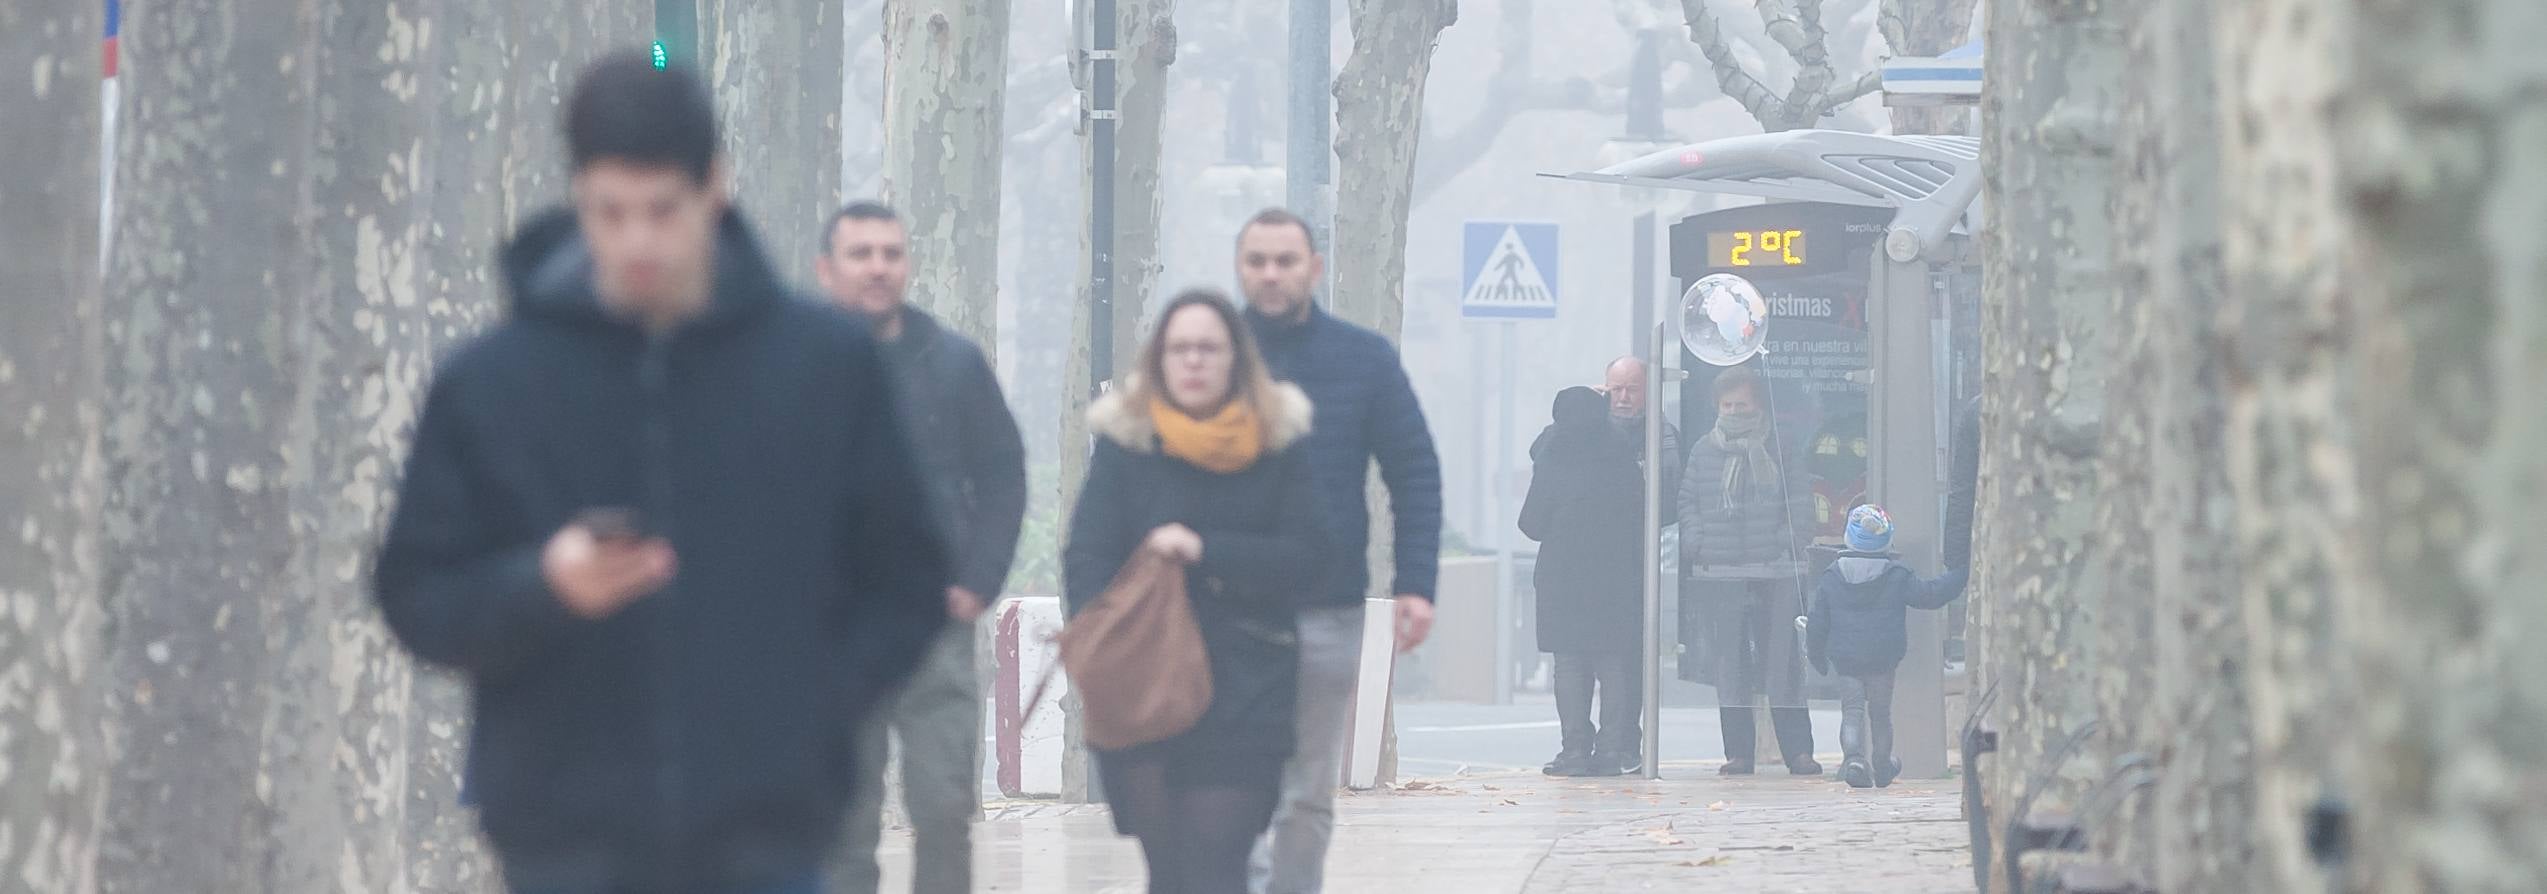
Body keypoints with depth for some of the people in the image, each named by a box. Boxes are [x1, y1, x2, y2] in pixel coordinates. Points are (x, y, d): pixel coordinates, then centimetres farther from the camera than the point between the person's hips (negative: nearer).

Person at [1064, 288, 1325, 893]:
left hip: (1243, 695, -1)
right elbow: (1087, 559, -2)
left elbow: (1300, 558, 0)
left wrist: (1205, 549, -14)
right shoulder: (1126, 439, 4)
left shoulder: (1277, 441, 6)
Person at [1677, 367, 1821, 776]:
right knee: (1729, 665, 3)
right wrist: (1696, 543, -1)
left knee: (1782, 661, -4)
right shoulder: (1703, 452, 11)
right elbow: (1686, 502, 13)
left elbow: (1798, 506, 6)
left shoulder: (1777, 452, 5)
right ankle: (1738, 751, 8)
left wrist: (1788, 543, -7)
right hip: (1719, 575, 2)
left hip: (1774, 574, -2)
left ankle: (1798, 749, -2)